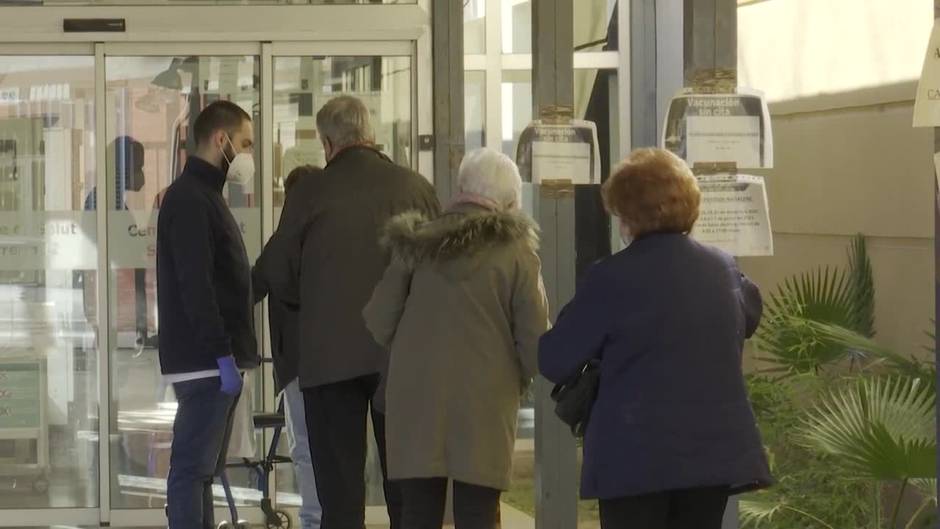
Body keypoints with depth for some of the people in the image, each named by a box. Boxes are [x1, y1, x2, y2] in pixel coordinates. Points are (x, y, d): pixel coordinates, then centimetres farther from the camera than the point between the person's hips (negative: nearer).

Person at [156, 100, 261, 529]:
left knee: (202, 468, 11)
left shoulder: (205, 196, 20)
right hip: (203, 363, -10)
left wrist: (233, 353, 18)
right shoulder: (189, 199, -12)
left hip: (212, 362, 10)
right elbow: (195, 285, -20)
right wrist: (223, 354, -23)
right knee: (192, 468, -10)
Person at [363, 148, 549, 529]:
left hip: (416, 400, 2)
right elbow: (535, 340, -4)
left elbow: (379, 324, 4)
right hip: (484, 403, -2)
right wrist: (516, 382, 14)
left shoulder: (415, 244, 3)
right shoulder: (516, 250, -3)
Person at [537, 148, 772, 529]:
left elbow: (554, 362, -6)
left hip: (636, 456, -5)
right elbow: (750, 316, 30)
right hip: (715, 450, 5)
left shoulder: (612, 278, -11)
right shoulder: (723, 269, 7)